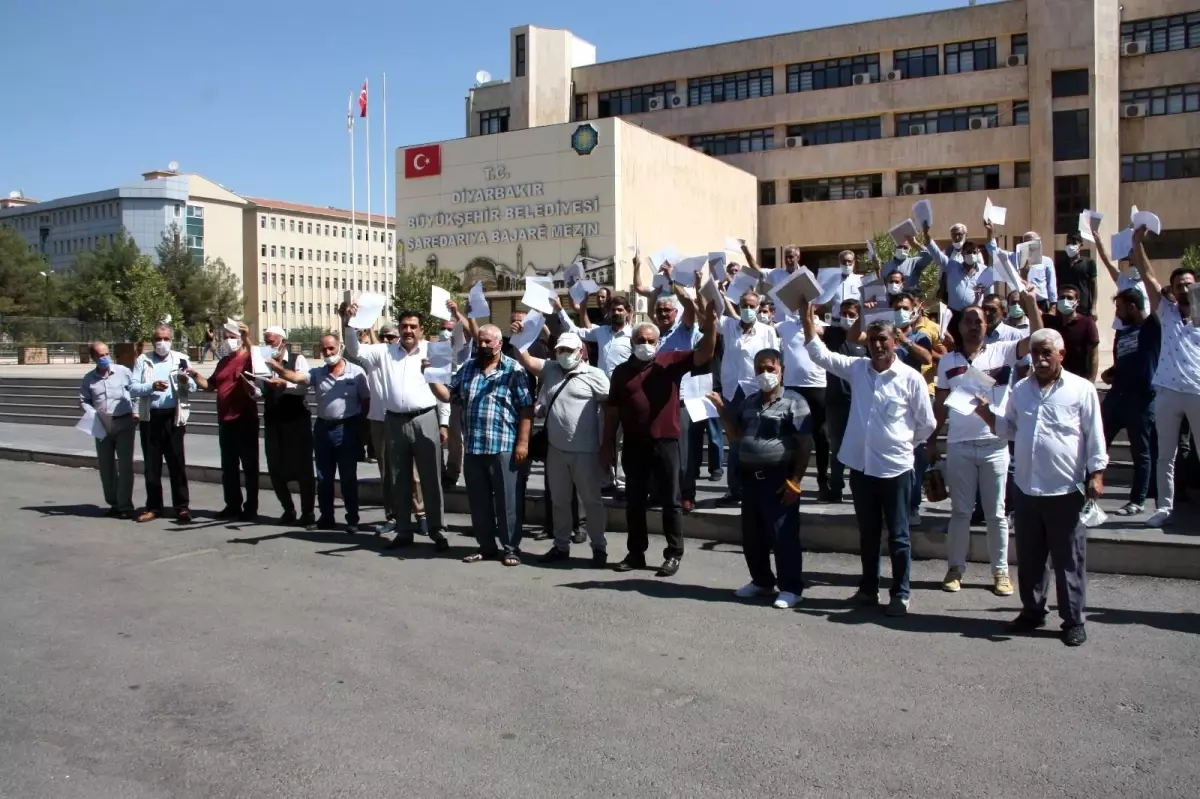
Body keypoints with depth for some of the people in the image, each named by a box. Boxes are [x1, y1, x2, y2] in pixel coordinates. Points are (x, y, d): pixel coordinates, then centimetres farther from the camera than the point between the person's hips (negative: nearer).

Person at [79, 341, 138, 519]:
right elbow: (84, 401, 10)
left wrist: (136, 413, -5)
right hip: (102, 426, 3)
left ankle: (125, 505, 0)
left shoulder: (123, 371, 1)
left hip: (124, 422, -3)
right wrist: (92, 414, -9)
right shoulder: (88, 379, 8)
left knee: (125, 465, -5)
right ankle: (114, 503, 20)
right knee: (105, 466, 8)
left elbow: (135, 392, 4)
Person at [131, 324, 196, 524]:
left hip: (173, 417, -2)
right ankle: (153, 506, 18)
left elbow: (192, 388, -2)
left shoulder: (181, 359, 5)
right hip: (149, 417, 2)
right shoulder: (143, 360, 7)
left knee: (177, 463, 0)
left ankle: (181, 507, 5)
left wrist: (186, 381, -24)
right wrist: (152, 386, -20)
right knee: (151, 464, 9)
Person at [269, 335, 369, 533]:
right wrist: (279, 369, -32)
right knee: (323, 477, 11)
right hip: (323, 428, 4)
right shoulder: (317, 373, 5)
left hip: (347, 428, -4)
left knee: (348, 477, 3)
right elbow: (296, 377, -12)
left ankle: (352, 519, 11)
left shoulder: (356, 372, -4)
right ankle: (326, 517, 21)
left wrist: (361, 425, -5)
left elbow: (366, 400, -1)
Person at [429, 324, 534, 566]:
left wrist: (523, 442, -11)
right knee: (478, 502, 11)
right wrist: (431, 378, -3)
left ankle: (511, 548, 11)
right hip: (473, 448, 5)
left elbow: (526, 408, -5)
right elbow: (447, 395, 15)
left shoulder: (513, 369, -3)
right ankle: (486, 546, 23)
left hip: (503, 447, -5)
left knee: (506, 501, 1)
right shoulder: (467, 369, 14)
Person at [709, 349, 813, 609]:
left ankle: (791, 588, 10)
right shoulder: (749, 402, 13)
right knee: (751, 536, 13)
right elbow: (736, 436, 20)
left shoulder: (794, 402, -7)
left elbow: (806, 445, -10)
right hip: (751, 477, 7)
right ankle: (761, 581, 29)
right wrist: (721, 408, 8)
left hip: (779, 479, -7)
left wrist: (794, 480, -15)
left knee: (783, 536, -1)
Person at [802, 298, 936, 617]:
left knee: (897, 535, 6)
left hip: (895, 467, -4)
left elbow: (927, 424, 0)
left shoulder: (911, 378, -7)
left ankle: (900, 594, 16)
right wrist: (807, 317, -10)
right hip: (860, 465, 4)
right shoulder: (856, 368, 3)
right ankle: (869, 588, 28)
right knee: (867, 533, 16)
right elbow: (819, 354, -1)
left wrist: (900, 441, 7)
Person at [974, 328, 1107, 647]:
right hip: (1026, 488, 5)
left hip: (1066, 491, -5)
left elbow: (1095, 437, -4)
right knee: (1029, 557, 14)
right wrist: (985, 413, 1)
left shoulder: (1081, 389, -4)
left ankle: (1073, 620, 14)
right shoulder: (1020, 389, 10)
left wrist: (1096, 476, -9)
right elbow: (1009, 429, 16)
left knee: (1069, 560, 4)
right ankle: (1032, 611, 27)